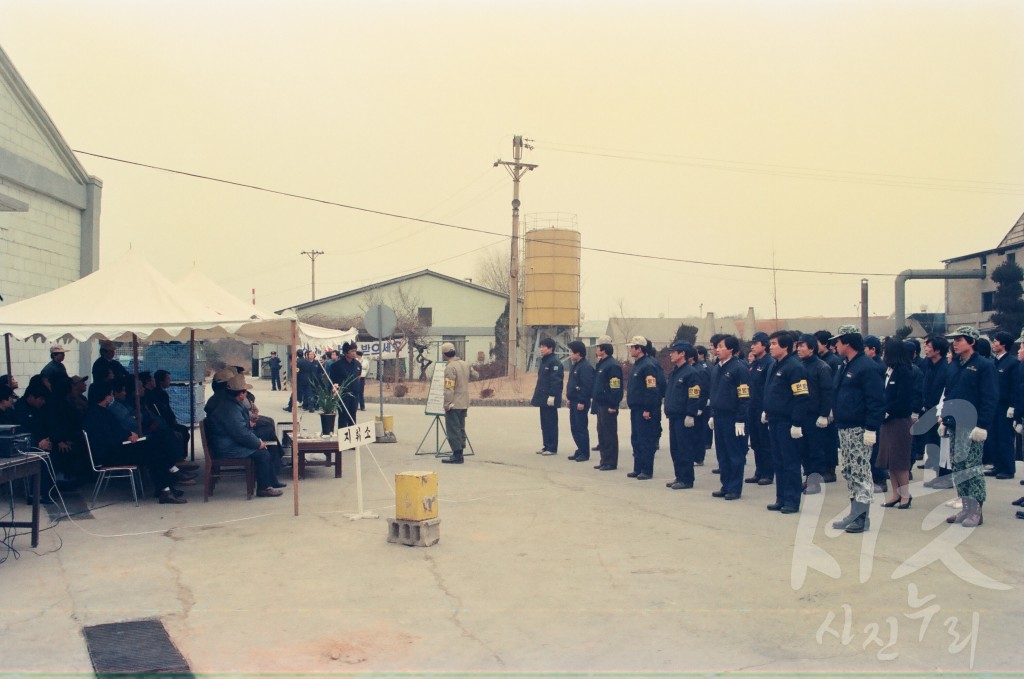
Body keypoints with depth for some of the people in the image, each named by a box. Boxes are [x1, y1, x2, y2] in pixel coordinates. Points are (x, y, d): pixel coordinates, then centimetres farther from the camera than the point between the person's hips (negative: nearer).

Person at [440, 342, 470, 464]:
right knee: (460, 429, 15)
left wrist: (447, 404, -15)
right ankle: (459, 454, 20)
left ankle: (457, 455, -4)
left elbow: (449, 389, -20)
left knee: (453, 430, -3)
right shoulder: (465, 364, 9)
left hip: (454, 405, -9)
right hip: (464, 404, 9)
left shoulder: (450, 367, -17)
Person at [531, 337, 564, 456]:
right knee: (544, 423, 13)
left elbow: (556, 380, -19)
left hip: (549, 398, -9)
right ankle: (546, 446, 21)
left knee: (551, 423, -4)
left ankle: (552, 448, 2)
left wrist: (552, 396, -23)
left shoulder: (555, 362, -13)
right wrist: (537, 394, 20)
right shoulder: (543, 361, 16)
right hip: (543, 397, 9)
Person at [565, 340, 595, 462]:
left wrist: (582, 402, -21)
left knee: (581, 428, -4)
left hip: (581, 403, -10)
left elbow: (587, 386, -21)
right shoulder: (574, 365, 15)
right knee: (574, 428, 13)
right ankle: (580, 450, 22)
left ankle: (585, 453, 3)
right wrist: (569, 398, 19)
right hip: (574, 402, 10)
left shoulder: (585, 367, -16)